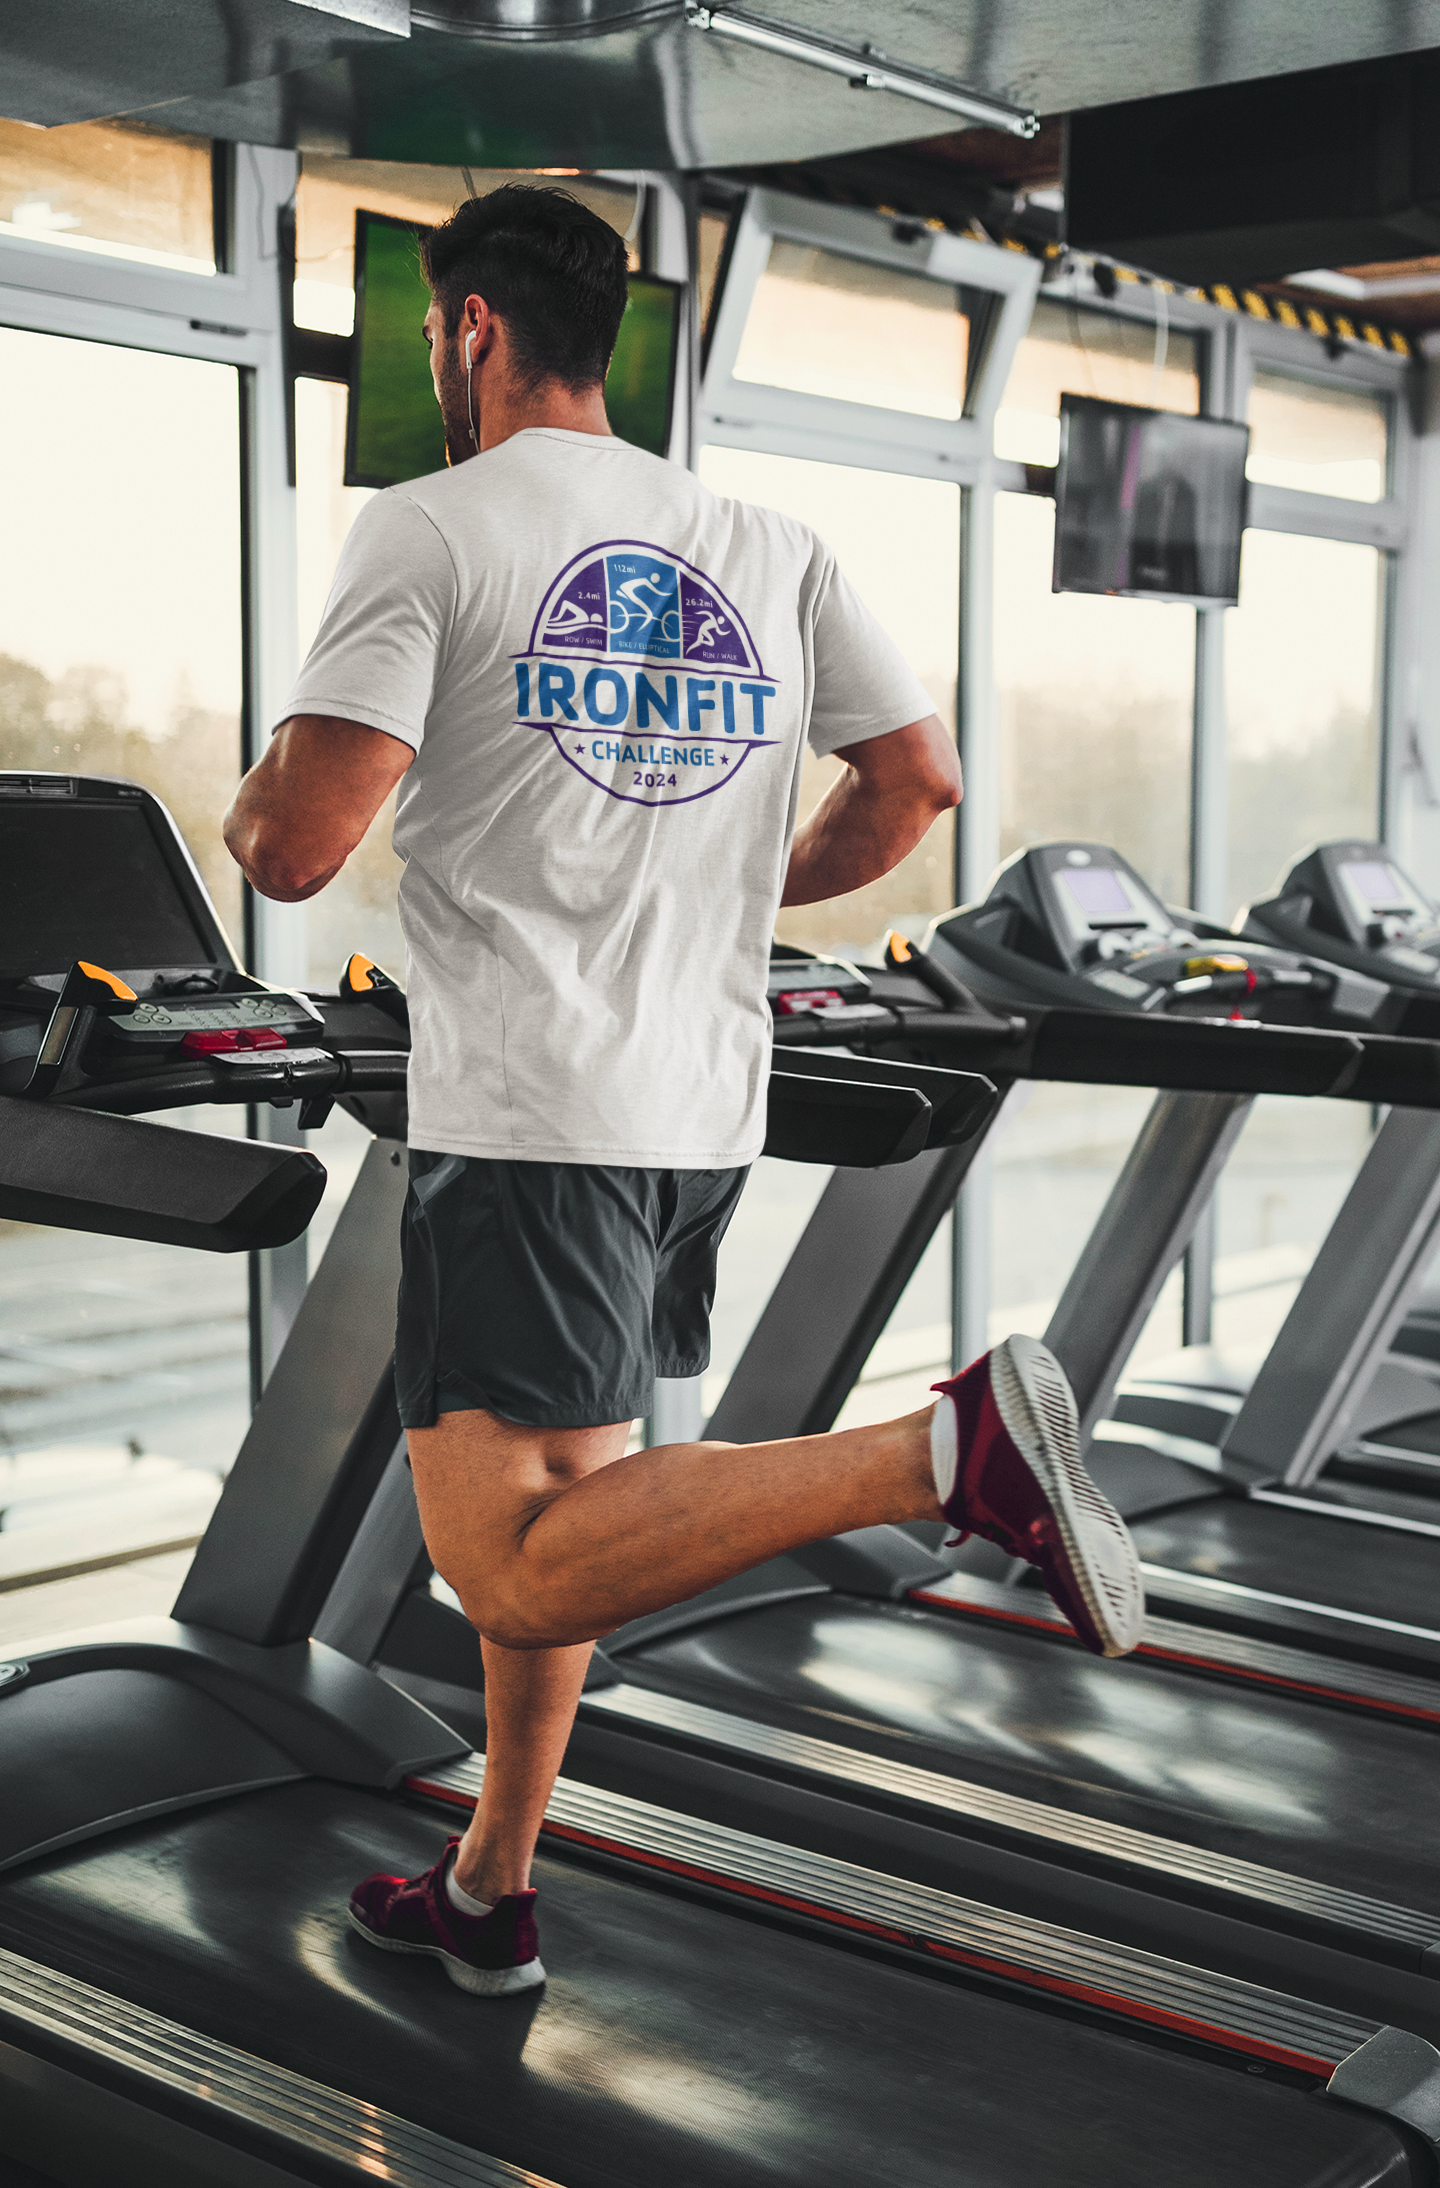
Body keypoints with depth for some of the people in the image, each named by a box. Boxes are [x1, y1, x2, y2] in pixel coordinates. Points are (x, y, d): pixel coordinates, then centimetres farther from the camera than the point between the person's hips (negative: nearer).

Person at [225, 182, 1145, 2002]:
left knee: (518, 1569, -10)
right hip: (705, 1105, 8)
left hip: (526, 1115, -7)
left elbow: (297, 847, -14)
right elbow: (918, 779, 10)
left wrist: (247, 808, 10)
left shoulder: (431, 529, -6)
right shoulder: (768, 548, 11)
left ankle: (950, 1447, -25)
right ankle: (489, 1895, 30)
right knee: (550, 1493, 19)